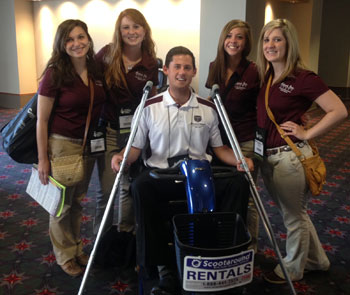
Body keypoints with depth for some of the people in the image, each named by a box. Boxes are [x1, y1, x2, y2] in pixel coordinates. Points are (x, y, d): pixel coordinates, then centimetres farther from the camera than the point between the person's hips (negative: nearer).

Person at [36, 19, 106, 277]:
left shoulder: (96, 71, 1)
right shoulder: (55, 74, -13)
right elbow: (42, 120, -11)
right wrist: (43, 159, -12)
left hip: (89, 145, 5)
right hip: (62, 144, -5)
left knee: (78, 200, 18)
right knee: (62, 202, 8)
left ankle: (77, 249, 35)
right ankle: (65, 255, 27)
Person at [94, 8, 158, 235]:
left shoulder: (151, 64, -1)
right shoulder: (107, 54, -5)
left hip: (135, 130, 1)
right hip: (108, 129, -1)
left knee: (129, 186, 12)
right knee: (107, 188, 1)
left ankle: (126, 234, 31)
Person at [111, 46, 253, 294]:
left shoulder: (208, 109, 9)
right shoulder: (149, 108, 3)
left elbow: (219, 148, 13)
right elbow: (136, 147, 6)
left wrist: (240, 160, -6)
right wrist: (122, 157, -15)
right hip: (161, 174, -2)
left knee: (238, 183, -24)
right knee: (141, 187, -35)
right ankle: (163, 267, -25)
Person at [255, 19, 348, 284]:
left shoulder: (303, 78, -16)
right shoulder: (266, 76, 6)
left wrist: (307, 134, -16)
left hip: (290, 156, -8)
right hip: (268, 155, 8)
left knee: (294, 216, 11)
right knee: (293, 212, 23)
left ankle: (292, 270, 33)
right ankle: (317, 260, 44)